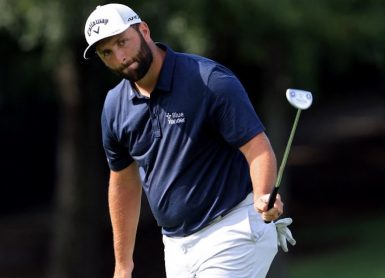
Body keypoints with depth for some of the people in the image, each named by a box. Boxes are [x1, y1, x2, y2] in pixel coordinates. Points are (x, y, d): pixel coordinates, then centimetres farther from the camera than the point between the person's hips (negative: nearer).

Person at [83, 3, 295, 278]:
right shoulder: (115, 106, 5)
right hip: (176, 243, 7)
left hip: (232, 234, -7)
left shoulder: (210, 80, -15)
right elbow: (124, 182, 17)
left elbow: (259, 149, -19)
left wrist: (263, 197, -40)